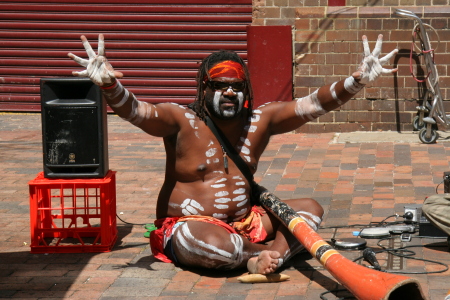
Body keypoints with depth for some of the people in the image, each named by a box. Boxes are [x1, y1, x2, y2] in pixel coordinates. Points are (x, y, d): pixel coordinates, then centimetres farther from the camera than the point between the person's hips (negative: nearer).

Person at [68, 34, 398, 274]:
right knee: (201, 239, -40)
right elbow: (135, 111, -27)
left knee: (310, 208, -5)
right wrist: (107, 83, -48)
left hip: (245, 223, 6)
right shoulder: (182, 120, -10)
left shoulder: (260, 120, 2)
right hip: (188, 226, -6)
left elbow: (314, 104, -5)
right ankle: (260, 253, -13)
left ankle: (270, 257, -29)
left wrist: (358, 79, -20)